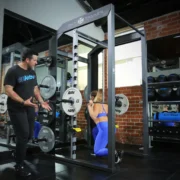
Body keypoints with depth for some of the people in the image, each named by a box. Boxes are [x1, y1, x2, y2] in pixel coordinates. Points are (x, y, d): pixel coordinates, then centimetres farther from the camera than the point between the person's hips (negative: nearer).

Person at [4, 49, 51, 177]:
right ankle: (19, 166, 13)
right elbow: (8, 90, -18)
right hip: (17, 108, -7)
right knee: (23, 135, -6)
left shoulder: (32, 72, 9)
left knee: (29, 135, 11)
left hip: (29, 107, 7)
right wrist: (23, 101, -27)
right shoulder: (13, 71, -13)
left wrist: (42, 102, 4)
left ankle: (19, 153, 39)